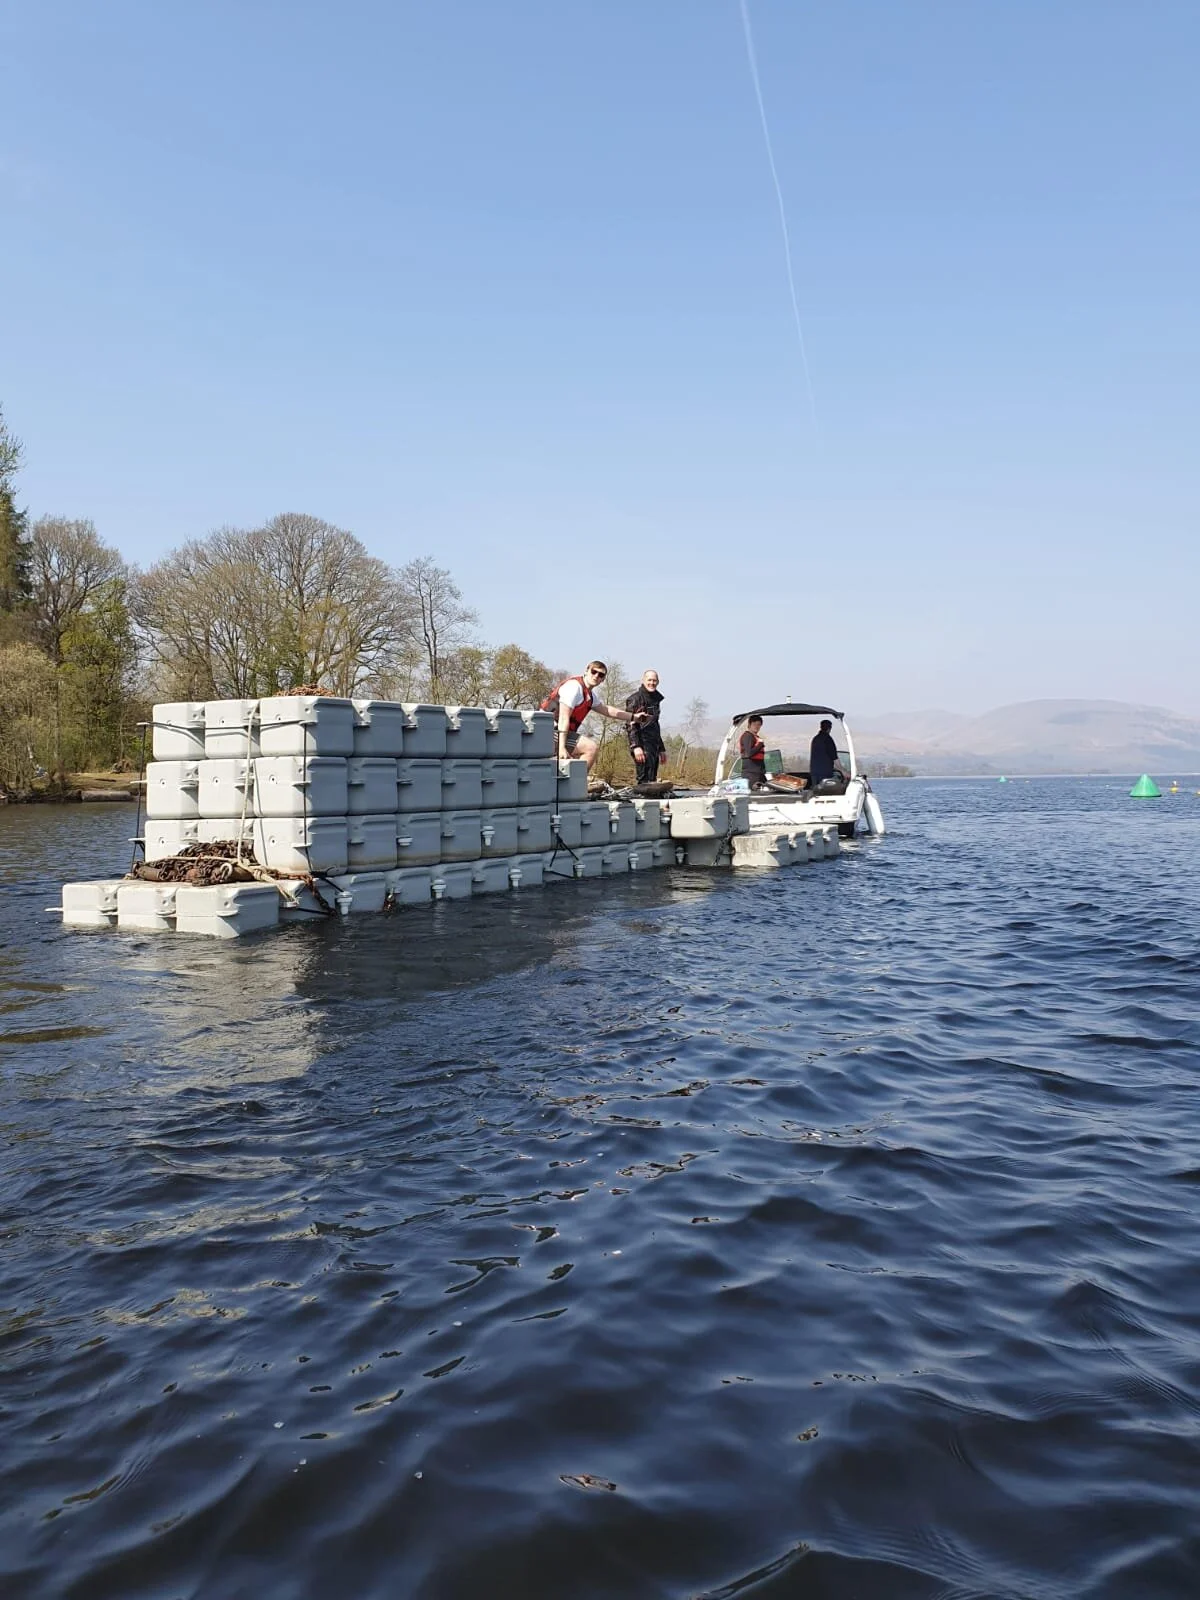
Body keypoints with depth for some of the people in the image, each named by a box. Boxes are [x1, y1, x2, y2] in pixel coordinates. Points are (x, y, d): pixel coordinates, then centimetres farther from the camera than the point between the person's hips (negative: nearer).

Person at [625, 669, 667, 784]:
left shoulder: (655, 699, 21)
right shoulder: (636, 698, -5)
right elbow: (631, 724, -14)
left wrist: (661, 749, 26)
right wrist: (636, 746, -24)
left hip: (654, 746, 8)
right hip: (642, 746, -8)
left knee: (652, 781, 5)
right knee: (645, 781, -16)